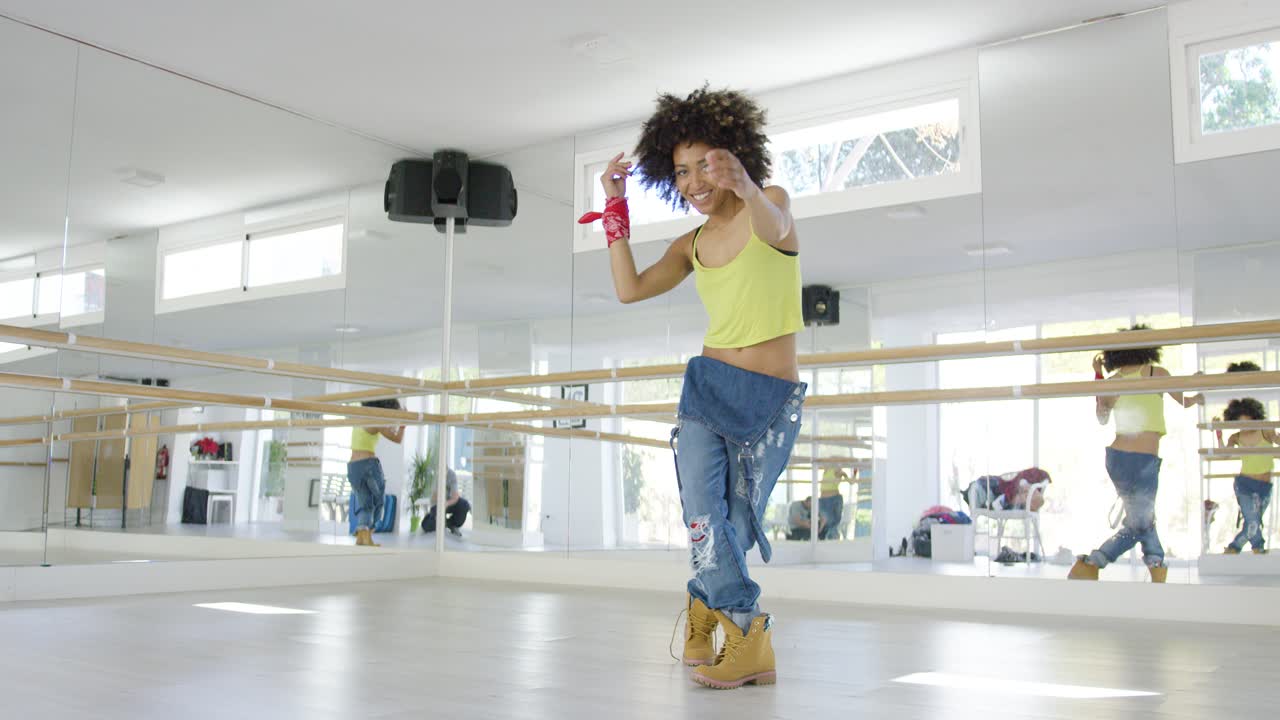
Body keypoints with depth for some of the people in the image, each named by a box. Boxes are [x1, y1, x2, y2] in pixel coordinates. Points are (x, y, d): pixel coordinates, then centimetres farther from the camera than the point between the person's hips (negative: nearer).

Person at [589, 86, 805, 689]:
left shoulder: (770, 204, -4)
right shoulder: (692, 246, 11)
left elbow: (774, 228, -30)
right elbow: (630, 289, 4)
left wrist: (745, 189, -53)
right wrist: (615, 208, 4)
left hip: (772, 400, -3)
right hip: (707, 387, 3)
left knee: (737, 525, 2)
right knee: (703, 515, -13)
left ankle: (708, 604, 22)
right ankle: (748, 639, -9)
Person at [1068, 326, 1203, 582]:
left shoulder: (1111, 381, 5)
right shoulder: (1156, 373, -3)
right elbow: (1184, 402, 12)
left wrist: (1098, 376, 18)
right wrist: (1198, 398, 35)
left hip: (1115, 456, 5)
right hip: (1144, 460, -5)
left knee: (1143, 516, 20)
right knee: (1137, 526, 4)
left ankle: (1158, 571, 14)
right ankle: (1088, 565, -8)